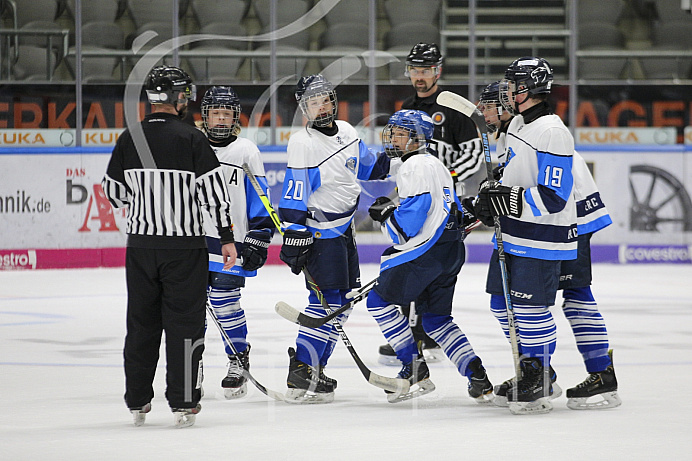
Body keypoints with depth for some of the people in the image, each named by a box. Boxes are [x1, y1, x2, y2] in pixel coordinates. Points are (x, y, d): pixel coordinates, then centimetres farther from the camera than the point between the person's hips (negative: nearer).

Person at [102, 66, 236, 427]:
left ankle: (137, 403, 17)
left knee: (141, 323, 12)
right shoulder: (191, 139, -11)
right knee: (184, 323, 2)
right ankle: (183, 404, 1)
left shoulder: (129, 139, 1)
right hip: (184, 245, -4)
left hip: (140, 244, 4)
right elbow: (215, 192, -12)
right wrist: (227, 239, -5)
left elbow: (113, 191, 11)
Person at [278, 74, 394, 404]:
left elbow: (369, 167, 23)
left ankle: (312, 366, 17)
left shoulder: (347, 133, 7)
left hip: (344, 228, 9)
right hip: (318, 231, -9)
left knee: (344, 298, 11)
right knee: (328, 299, -14)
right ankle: (301, 375, -14)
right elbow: (294, 197, -18)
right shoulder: (302, 144, -17)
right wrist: (294, 237, -21)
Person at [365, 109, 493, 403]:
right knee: (436, 318, 14)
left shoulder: (415, 166, -12)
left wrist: (385, 214, -1)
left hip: (427, 250, -10)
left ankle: (415, 369, -5)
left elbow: (408, 224, -19)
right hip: (451, 251, 10)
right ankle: (479, 380, 3)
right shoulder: (436, 165, 21)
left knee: (380, 300, -1)